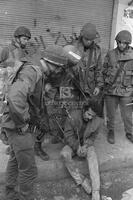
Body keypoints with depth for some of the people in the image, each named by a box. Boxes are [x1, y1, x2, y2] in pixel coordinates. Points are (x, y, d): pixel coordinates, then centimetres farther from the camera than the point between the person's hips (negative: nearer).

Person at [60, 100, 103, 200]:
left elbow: (92, 137, -4)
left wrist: (85, 146, -23)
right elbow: (68, 135, -16)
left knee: (92, 155, -33)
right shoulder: (72, 116, -24)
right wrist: (77, 147, -28)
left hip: (86, 144, 0)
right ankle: (82, 181, -22)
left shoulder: (98, 121, -18)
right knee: (64, 154, -33)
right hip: (72, 144, 0)